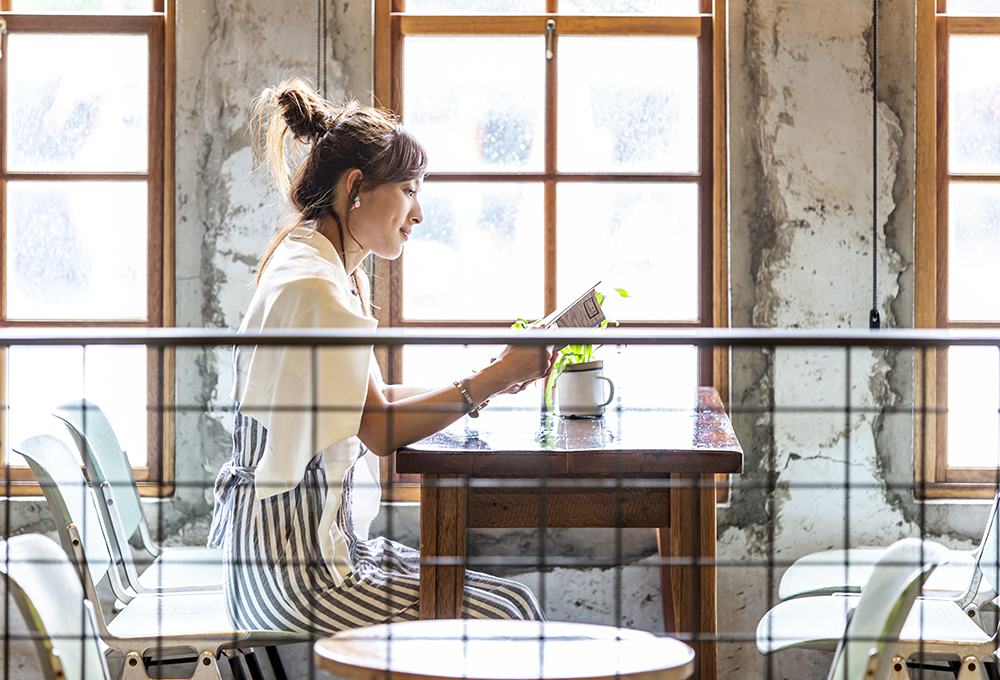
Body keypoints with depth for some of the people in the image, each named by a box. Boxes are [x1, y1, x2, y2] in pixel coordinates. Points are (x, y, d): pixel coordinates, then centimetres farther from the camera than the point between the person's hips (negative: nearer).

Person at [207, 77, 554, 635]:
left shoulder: (340, 275, 15)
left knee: (511, 600, 6)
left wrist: (492, 379, 6)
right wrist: (492, 380, -12)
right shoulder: (311, 287, -18)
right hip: (296, 571, -10)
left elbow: (376, 400, 14)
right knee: (509, 619, -9)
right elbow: (379, 430, -16)